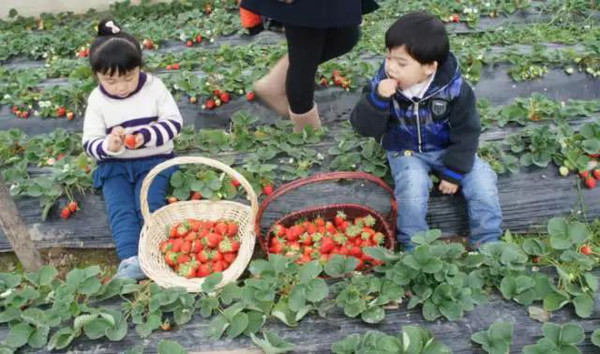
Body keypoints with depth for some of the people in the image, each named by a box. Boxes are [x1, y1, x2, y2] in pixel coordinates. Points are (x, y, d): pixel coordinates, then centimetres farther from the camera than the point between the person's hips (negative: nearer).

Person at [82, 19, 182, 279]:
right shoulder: (97, 100, -3)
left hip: (154, 160, -1)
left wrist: (144, 136, -26)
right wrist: (108, 146, -29)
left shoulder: (154, 87, -6)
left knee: (148, 205, -21)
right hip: (115, 165, 1)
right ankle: (131, 260, -31)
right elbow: (90, 143, -4)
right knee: (120, 211, -19)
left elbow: (174, 121, -9)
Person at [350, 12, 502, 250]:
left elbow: (466, 133, -10)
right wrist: (377, 99, -36)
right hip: (405, 152, -1)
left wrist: (454, 172, -10)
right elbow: (364, 127, -18)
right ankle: (415, 250, -7)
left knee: (483, 182, -13)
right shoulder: (382, 84, -18)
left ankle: (487, 244, 7)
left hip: (446, 149, 1)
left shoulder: (454, 89, -21)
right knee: (412, 189, -28)